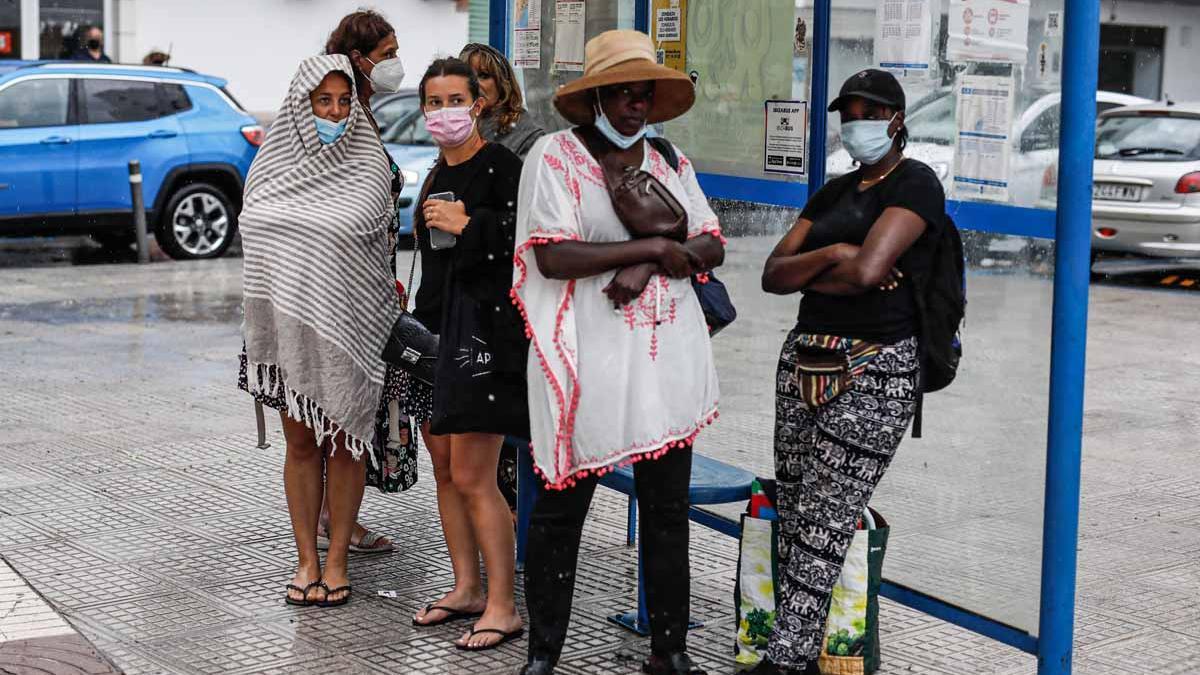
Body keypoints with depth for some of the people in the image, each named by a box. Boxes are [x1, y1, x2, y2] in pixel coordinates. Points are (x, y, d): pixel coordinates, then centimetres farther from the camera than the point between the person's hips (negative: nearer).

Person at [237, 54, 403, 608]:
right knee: (300, 442, 7)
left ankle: (337, 561, 12)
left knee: (342, 442, 4)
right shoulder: (270, 166, 6)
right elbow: (255, 242, 14)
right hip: (286, 327, 3)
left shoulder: (369, 169, -2)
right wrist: (260, 328, 12)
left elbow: (378, 253, 3)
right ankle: (306, 560, 16)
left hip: (345, 329, -2)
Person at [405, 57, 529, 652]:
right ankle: (467, 589, 24)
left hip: (486, 328, -9)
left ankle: (502, 607, 0)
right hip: (438, 326, 9)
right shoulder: (437, 176, 16)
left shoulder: (500, 165, -10)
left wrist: (465, 224, -17)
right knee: (444, 468, 12)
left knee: (472, 478, -9)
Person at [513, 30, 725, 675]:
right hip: (588, 362, -5)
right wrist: (652, 246, -15)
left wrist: (647, 267, -12)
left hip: (667, 359, 5)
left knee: (667, 508, 11)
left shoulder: (670, 160, 12)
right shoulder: (556, 155, -5)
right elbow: (553, 257, -16)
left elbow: (712, 246, 6)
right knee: (562, 509, 5)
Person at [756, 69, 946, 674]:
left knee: (823, 524, -9)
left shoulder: (915, 183, -4)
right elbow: (772, 274, 11)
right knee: (792, 516, 3)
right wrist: (831, 255, -7)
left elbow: (868, 270, -19)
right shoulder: (834, 192, 19)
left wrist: (806, 276, 0)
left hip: (874, 369, -8)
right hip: (805, 358, 8)